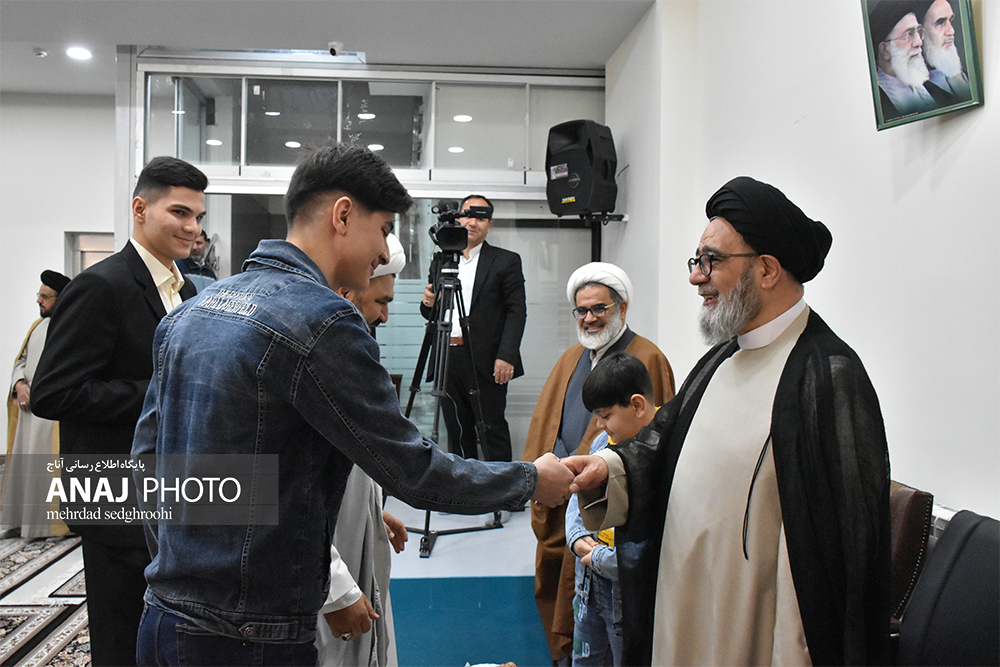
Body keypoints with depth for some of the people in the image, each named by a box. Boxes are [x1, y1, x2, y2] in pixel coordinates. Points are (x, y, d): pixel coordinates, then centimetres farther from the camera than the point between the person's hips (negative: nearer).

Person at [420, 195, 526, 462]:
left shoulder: (506, 261, 2)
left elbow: (517, 312, -5)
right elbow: (431, 314, 21)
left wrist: (506, 357, -15)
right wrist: (428, 303, -4)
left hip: (485, 360, -5)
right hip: (447, 358, 5)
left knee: (492, 427, -3)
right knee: (457, 430, 11)